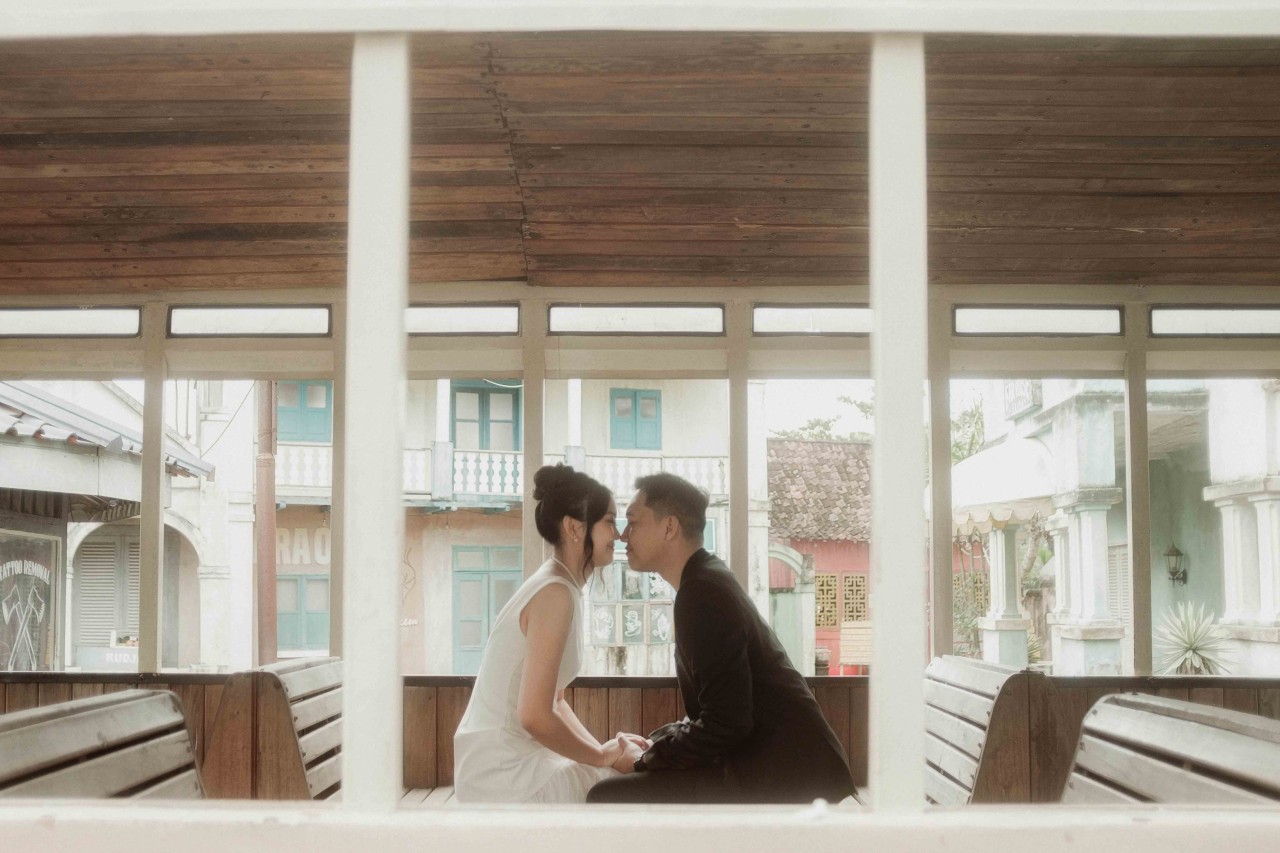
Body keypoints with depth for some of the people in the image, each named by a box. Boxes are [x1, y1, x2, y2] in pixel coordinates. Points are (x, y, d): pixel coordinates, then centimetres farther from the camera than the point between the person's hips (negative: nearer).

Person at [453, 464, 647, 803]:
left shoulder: (558, 588, 11)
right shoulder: (555, 594, -18)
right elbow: (535, 716, -22)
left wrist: (605, 751, 4)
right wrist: (604, 757, -10)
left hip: (513, 759, 9)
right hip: (505, 773, -9)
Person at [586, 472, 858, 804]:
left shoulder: (702, 593, -15)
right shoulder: (710, 580, 16)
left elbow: (724, 723, -21)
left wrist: (645, 758, -8)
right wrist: (654, 745, 8)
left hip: (779, 778, -11)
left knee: (609, 799, -15)